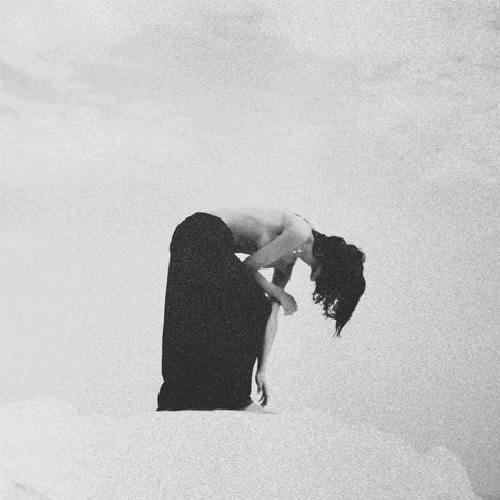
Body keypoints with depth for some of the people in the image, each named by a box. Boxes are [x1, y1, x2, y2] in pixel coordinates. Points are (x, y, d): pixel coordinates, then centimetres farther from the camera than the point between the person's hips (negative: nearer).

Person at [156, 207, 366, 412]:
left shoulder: (288, 260, 15)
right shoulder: (300, 233, -12)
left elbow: (271, 314, 14)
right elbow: (248, 266, -12)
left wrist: (261, 370, 11)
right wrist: (278, 293, 2)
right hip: (204, 235, -9)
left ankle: (176, 400, 15)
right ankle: (235, 399, -5)